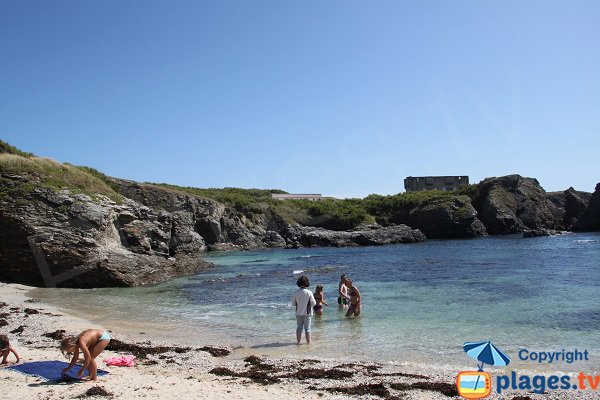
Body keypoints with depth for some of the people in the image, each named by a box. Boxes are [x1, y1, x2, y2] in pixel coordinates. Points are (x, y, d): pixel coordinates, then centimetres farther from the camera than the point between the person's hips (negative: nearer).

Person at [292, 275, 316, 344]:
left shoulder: (296, 293, -7)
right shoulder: (309, 292, -13)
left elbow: (293, 303, 0)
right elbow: (313, 303, -8)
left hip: (298, 313, 2)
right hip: (307, 313, -2)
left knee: (299, 328, 13)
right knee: (307, 328, 5)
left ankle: (298, 341, 19)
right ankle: (308, 342, 8)